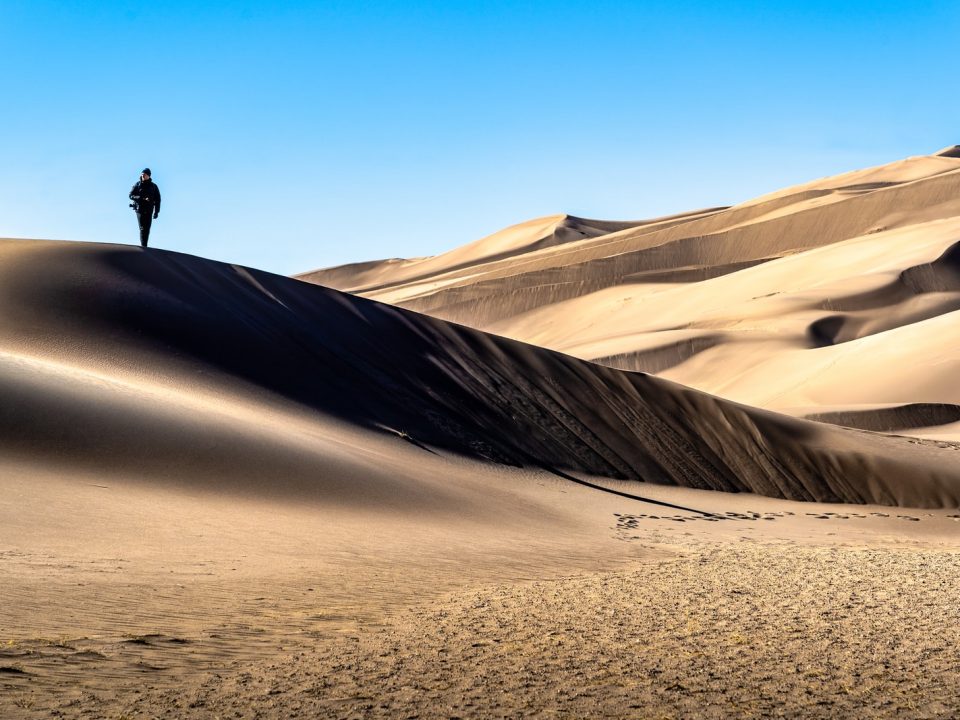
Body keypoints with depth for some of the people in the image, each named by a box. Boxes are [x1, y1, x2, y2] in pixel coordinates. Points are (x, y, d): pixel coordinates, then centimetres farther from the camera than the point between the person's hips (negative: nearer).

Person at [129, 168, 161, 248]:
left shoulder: (153, 186, 6)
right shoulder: (138, 185, 4)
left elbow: (157, 199, 8)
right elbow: (131, 195, -1)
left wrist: (156, 212, 2)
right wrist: (142, 198, -16)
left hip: (149, 210, 2)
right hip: (140, 209, -2)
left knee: (147, 229, 0)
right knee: (142, 228, -11)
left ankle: (144, 246, 8)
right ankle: (143, 247, -14)